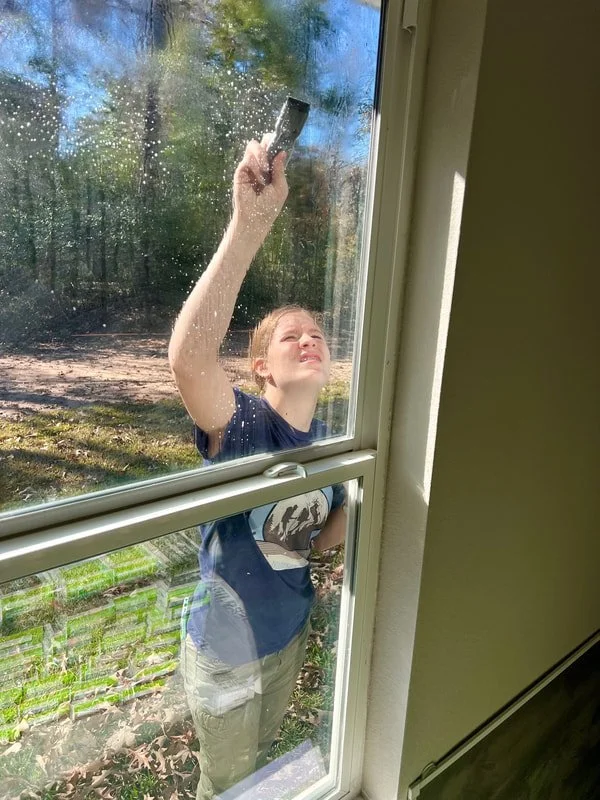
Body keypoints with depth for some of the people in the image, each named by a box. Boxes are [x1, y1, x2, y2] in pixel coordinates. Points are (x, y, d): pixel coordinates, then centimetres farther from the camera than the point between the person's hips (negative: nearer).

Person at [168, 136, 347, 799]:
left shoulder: (327, 444, -8)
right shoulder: (241, 425, -28)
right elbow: (188, 357, -51)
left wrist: (310, 543, -16)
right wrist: (250, 223, -56)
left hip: (289, 632, 6)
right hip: (227, 653, -5)